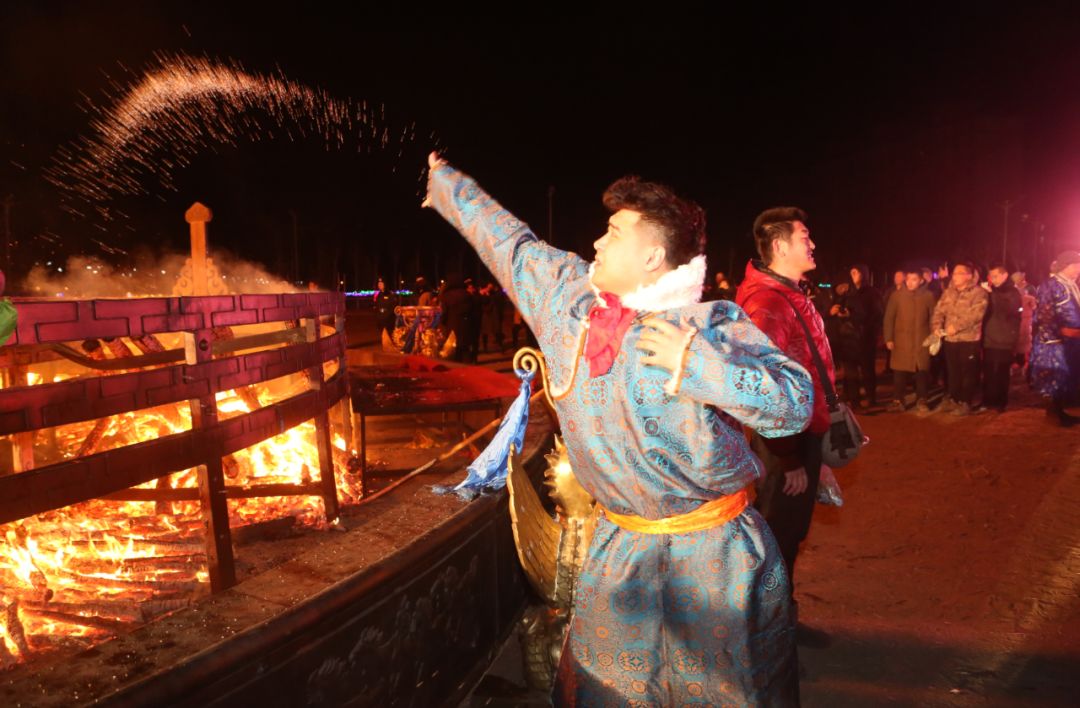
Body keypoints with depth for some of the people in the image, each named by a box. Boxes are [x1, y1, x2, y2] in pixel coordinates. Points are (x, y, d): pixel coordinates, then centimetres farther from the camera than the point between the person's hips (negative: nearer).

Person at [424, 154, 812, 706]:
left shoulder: (713, 326, -14)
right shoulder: (566, 292, 1)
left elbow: (795, 403, -19)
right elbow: (506, 237, 14)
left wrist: (697, 363, -28)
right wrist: (446, 183, 26)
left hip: (716, 555, -4)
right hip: (620, 547, 5)